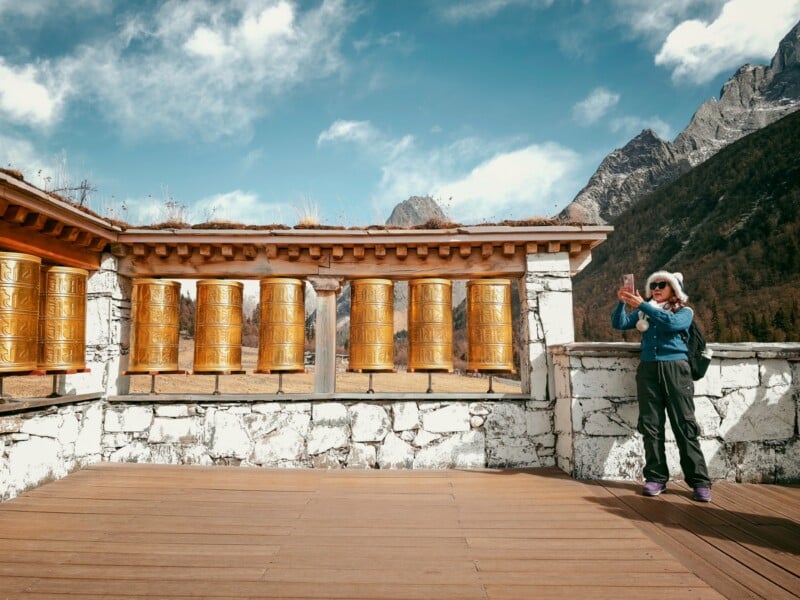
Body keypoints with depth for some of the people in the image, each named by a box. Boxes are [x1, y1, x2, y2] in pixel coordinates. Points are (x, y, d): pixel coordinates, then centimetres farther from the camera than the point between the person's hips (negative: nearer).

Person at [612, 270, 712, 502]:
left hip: (675, 368, -3)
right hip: (647, 369, 3)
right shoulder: (643, 313, 18)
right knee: (651, 425, 1)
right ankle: (656, 477, 6)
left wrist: (643, 306, -18)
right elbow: (619, 324, 6)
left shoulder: (684, 312, 9)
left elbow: (672, 323, -13)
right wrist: (621, 302, -10)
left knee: (684, 425, -5)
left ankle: (699, 481, 0)